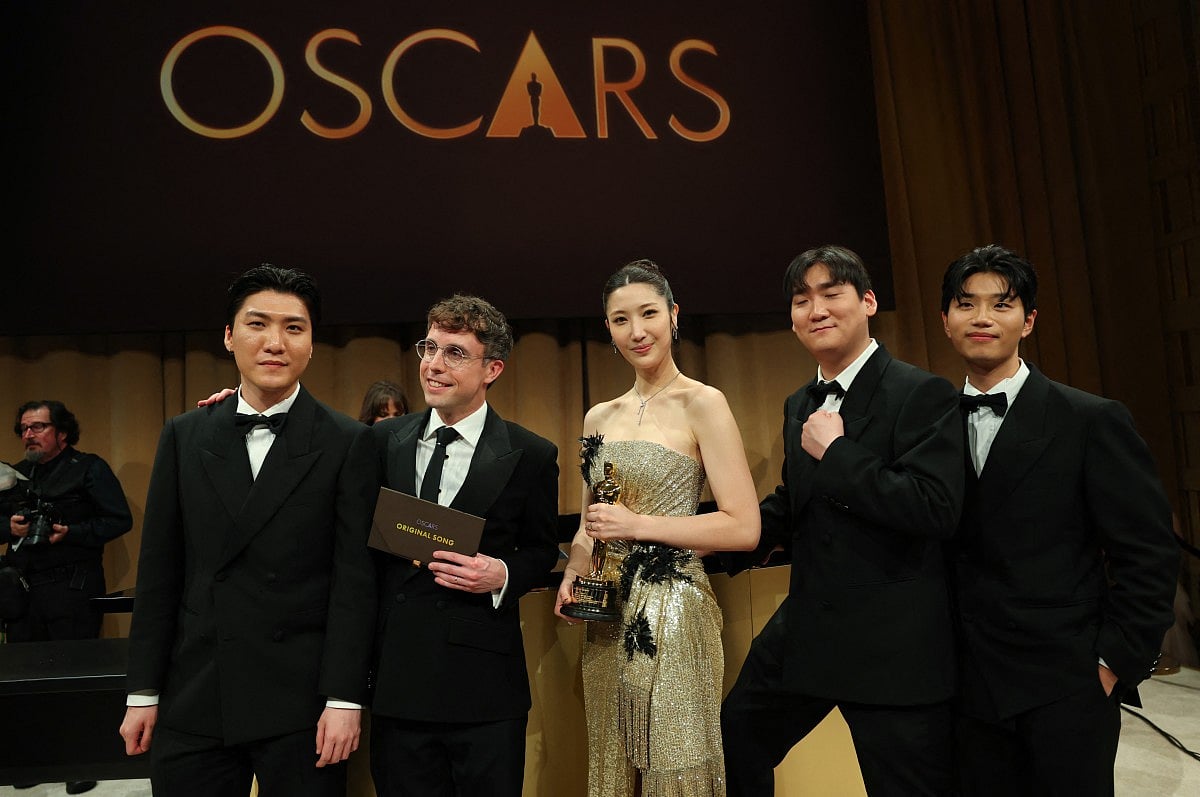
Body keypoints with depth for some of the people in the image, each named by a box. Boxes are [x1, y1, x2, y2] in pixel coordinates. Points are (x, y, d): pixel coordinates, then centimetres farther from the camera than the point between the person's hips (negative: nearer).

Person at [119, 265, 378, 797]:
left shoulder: (348, 443, -5)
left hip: (301, 703, -3)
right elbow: (159, 571, 7)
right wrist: (143, 692, 6)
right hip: (193, 700, 3)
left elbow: (355, 578, -7)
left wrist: (344, 698, -10)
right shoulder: (184, 437, 6)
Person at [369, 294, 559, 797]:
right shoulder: (384, 440, 4)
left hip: (485, 684, -2)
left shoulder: (531, 455, -4)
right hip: (396, 677, 3)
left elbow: (541, 550, 5)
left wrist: (502, 575, -15)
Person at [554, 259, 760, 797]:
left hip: (672, 615, -6)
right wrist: (572, 575, 2)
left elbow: (744, 528, -13)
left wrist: (638, 524, -16)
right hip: (606, 619, 6)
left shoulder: (702, 404, -7)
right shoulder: (598, 418, 10)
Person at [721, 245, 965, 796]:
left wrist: (835, 451, -20)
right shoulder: (799, 406, 10)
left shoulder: (923, 394, -14)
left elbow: (937, 509, -26)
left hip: (893, 647, -7)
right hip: (804, 631, 7)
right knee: (736, 743, 20)